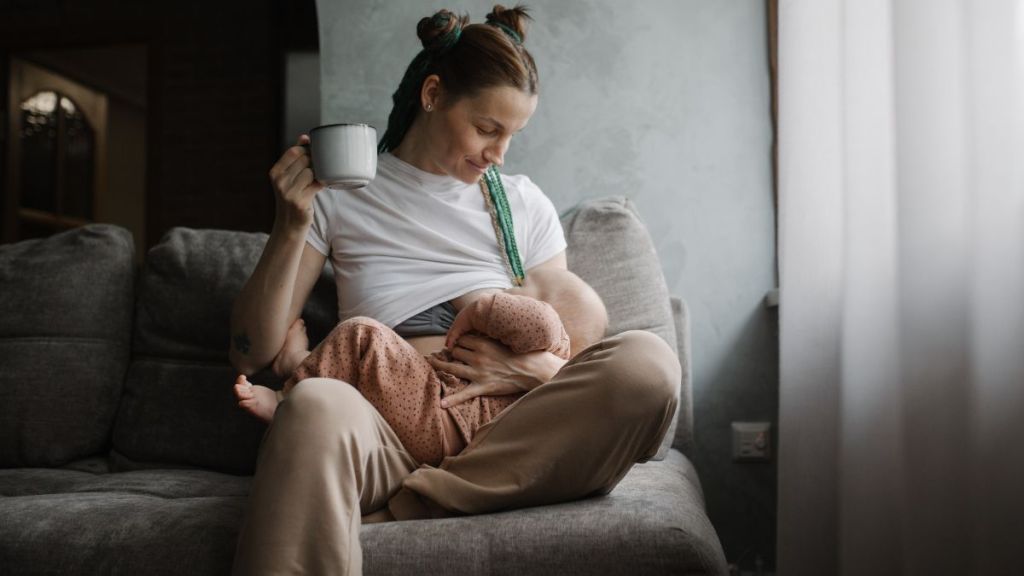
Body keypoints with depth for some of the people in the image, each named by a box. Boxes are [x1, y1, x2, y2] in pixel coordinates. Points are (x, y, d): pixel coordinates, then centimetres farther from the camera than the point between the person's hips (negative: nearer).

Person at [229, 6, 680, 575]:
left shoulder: (525, 204, 16)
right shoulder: (339, 194, 9)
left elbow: (564, 356, 17)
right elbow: (253, 353, 6)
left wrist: (536, 369, -7)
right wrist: (292, 227, -6)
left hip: (502, 433, 4)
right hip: (388, 436, -3)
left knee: (647, 359, -27)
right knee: (317, 406, -40)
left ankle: (393, 511, -24)